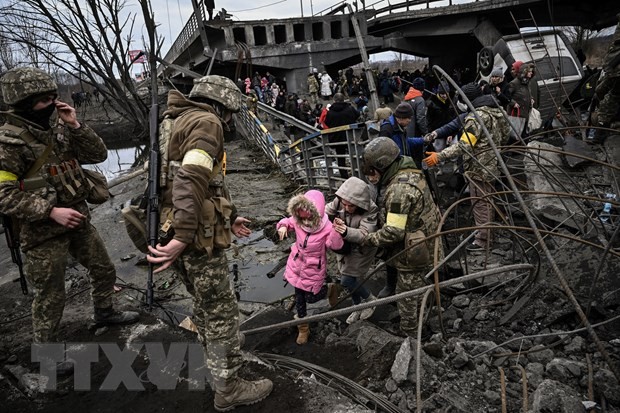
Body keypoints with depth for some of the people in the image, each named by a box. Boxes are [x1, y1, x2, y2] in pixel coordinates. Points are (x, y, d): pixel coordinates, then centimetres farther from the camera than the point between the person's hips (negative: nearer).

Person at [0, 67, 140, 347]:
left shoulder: (58, 131, 5)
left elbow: (98, 154, 3)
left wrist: (74, 125, -9)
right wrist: (52, 211, -27)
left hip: (79, 221, 7)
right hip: (44, 232, -7)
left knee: (104, 271, 21)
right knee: (50, 297, 6)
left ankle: (104, 312, 46)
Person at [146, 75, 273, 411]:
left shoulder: (183, 122, 20)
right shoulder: (206, 122, -12)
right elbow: (191, 181, -27)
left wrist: (227, 218, 27)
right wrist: (183, 237, -33)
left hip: (185, 232, 10)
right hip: (197, 236, -10)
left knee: (205, 305, 25)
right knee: (221, 312, 3)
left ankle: (217, 364, 43)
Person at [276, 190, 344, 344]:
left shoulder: (327, 228, -28)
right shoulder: (298, 222, -15)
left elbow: (337, 247, -31)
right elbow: (287, 221, 3)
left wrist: (336, 233, -49)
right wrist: (283, 226, -19)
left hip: (314, 269, -4)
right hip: (297, 266, 4)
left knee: (311, 297, 11)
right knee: (299, 298, 17)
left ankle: (330, 289, 44)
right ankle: (303, 329, 38)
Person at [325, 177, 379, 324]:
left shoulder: (370, 211, -31)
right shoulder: (339, 201, -19)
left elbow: (365, 235, -37)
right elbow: (327, 211, -7)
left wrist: (347, 232, -54)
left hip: (361, 250, -5)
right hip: (344, 247, 6)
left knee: (347, 281, -6)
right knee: (349, 279, 16)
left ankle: (370, 299, 22)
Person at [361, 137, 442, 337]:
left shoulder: (399, 189, -28)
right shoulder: (409, 174, 4)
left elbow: (393, 231, -28)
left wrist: (368, 239, -14)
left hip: (413, 256, -10)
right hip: (426, 249, 10)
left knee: (409, 302, 9)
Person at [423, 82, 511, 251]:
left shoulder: (477, 116, -22)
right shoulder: (496, 111, 8)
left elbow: (464, 146, -30)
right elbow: (505, 136, 18)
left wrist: (439, 156, -32)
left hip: (479, 168, -10)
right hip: (493, 165, 10)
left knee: (480, 203, 1)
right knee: (489, 201, 21)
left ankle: (483, 240, 11)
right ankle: (489, 232, 35)